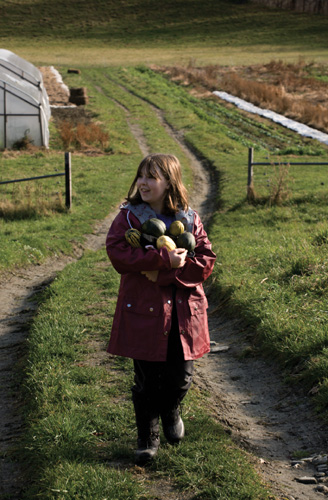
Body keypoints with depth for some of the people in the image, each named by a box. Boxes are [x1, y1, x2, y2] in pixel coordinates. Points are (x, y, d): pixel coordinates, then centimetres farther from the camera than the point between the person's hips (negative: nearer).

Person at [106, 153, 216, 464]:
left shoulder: (189, 220, 2)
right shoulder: (128, 216, -3)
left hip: (183, 311, 2)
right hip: (143, 311, -1)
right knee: (147, 381, 7)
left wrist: (164, 273, -17)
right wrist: (163, 258, -26)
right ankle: (147, 438, 27)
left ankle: (170, 410, 43)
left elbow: (206, 262, -5)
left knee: (180, 377, 9)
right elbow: (117, 254, -17)